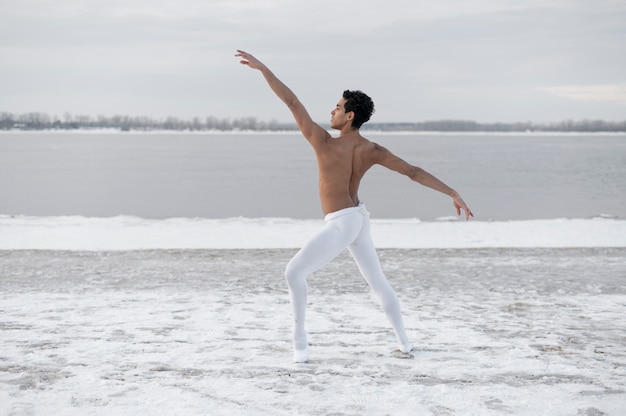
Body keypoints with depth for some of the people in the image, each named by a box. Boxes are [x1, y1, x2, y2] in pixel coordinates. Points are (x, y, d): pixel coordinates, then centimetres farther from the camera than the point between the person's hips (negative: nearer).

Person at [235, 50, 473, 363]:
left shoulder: (323, 143, -19)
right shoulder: (372, 151, -5)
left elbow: (292, 102, -18)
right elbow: (415, 173, -8)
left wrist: (262, 67, -15)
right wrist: (453, 194, -5)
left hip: (340, 224, -7)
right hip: (359, 219, 7)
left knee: (294, 272, 2)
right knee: (377, 281, 19)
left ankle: (300, 343, -1)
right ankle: (404, 342, 22)